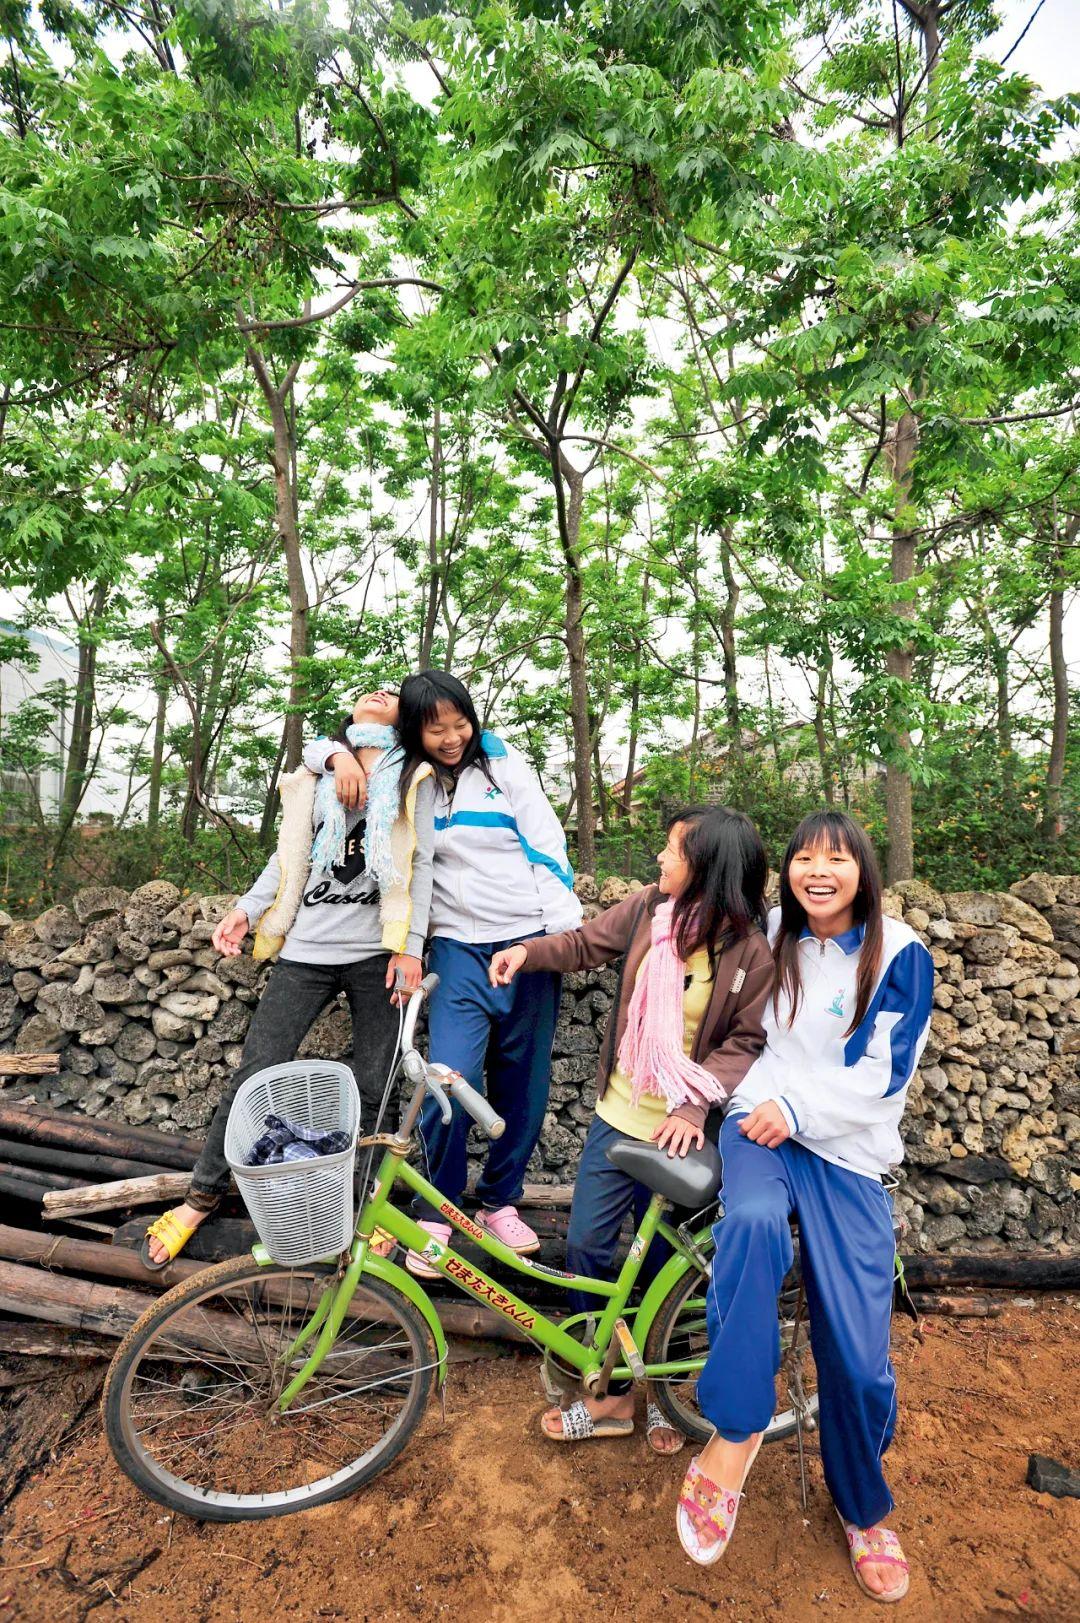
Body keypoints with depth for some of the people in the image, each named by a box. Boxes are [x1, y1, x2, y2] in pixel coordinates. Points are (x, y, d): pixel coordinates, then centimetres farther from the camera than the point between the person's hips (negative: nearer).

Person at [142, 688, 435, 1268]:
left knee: (372, 1090, 4)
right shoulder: (315, 775, 15)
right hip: (307, 948, 2)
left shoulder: (414, 779, 8)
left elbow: (419, 865, 1)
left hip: (377, 954, -1)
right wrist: (247, 909, 1)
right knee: (255, 1076, 3)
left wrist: (410, 946, -6)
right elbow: (289, 855, 13)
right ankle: (202, 1196, 22)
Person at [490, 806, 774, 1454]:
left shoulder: (752, 952, -17)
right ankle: (613, 1394, 30)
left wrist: (696, 1103, -24)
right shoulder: (651, 907, -6)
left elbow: (746, 1043, -13)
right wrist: (529, 951, -8)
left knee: (662, 1267, 13)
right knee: (585, 1246, 9)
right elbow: (587, 943, 6)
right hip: (618, 1114, 4)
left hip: (677, 1130, -4)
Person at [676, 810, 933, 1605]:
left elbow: (886, 1070, -10)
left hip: (848, 1153, -1)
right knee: (754, 1220, -36)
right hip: (760, 1127, 2)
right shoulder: (772, 936, 6)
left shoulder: (900, 955, -5)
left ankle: (865, 1512, 29)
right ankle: (734, 1435, -21)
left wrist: (797, 1109, -17)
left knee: (858, 1356, -3)